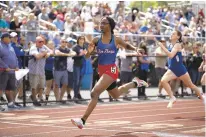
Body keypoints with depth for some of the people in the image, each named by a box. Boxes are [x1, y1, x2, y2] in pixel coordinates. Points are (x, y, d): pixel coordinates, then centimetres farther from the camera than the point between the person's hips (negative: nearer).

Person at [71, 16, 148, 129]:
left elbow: (127, 46, 16)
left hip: (111, 70, -6)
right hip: (101, 71, 6)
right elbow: (87, 56, 3)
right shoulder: (96, 40, 1)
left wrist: (135, 49, -4)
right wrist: (89, 51, -20)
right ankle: (135, 83, 53)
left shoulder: (116, 40, -5)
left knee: (94, 93, -22)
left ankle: (83, 120, -21)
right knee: (116, 95, 27)